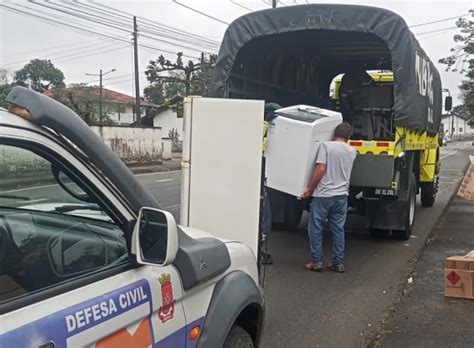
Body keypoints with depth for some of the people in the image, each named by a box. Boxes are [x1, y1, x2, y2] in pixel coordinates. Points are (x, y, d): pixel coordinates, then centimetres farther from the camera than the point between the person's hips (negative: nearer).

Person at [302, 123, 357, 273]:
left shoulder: (326, 145, -7)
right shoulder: (352, 151, 8)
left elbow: (320, 169, -15)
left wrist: (309, 189, -8)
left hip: (323, 195, -4)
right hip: (342, 195, 4)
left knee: (315, 228, 6)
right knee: (338, 229, 11)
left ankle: (316, 262, 7)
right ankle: (338, 263, 14)